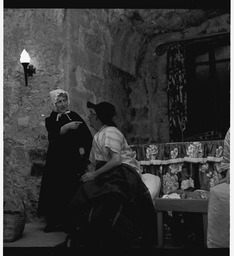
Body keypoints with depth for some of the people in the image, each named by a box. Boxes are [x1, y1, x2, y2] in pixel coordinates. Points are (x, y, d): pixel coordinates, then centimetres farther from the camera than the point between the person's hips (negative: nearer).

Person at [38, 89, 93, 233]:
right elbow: (55, 133, -12)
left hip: (73, 160, -1)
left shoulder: (75, 117, 8)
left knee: (72, 191, -6)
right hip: (56, 161, 1)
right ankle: (55, 221, 7)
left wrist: (82, 148, -12)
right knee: (55, 190, -2)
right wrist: (68, 126, -28)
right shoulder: (50, 120, 9)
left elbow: (87, 136, 3)